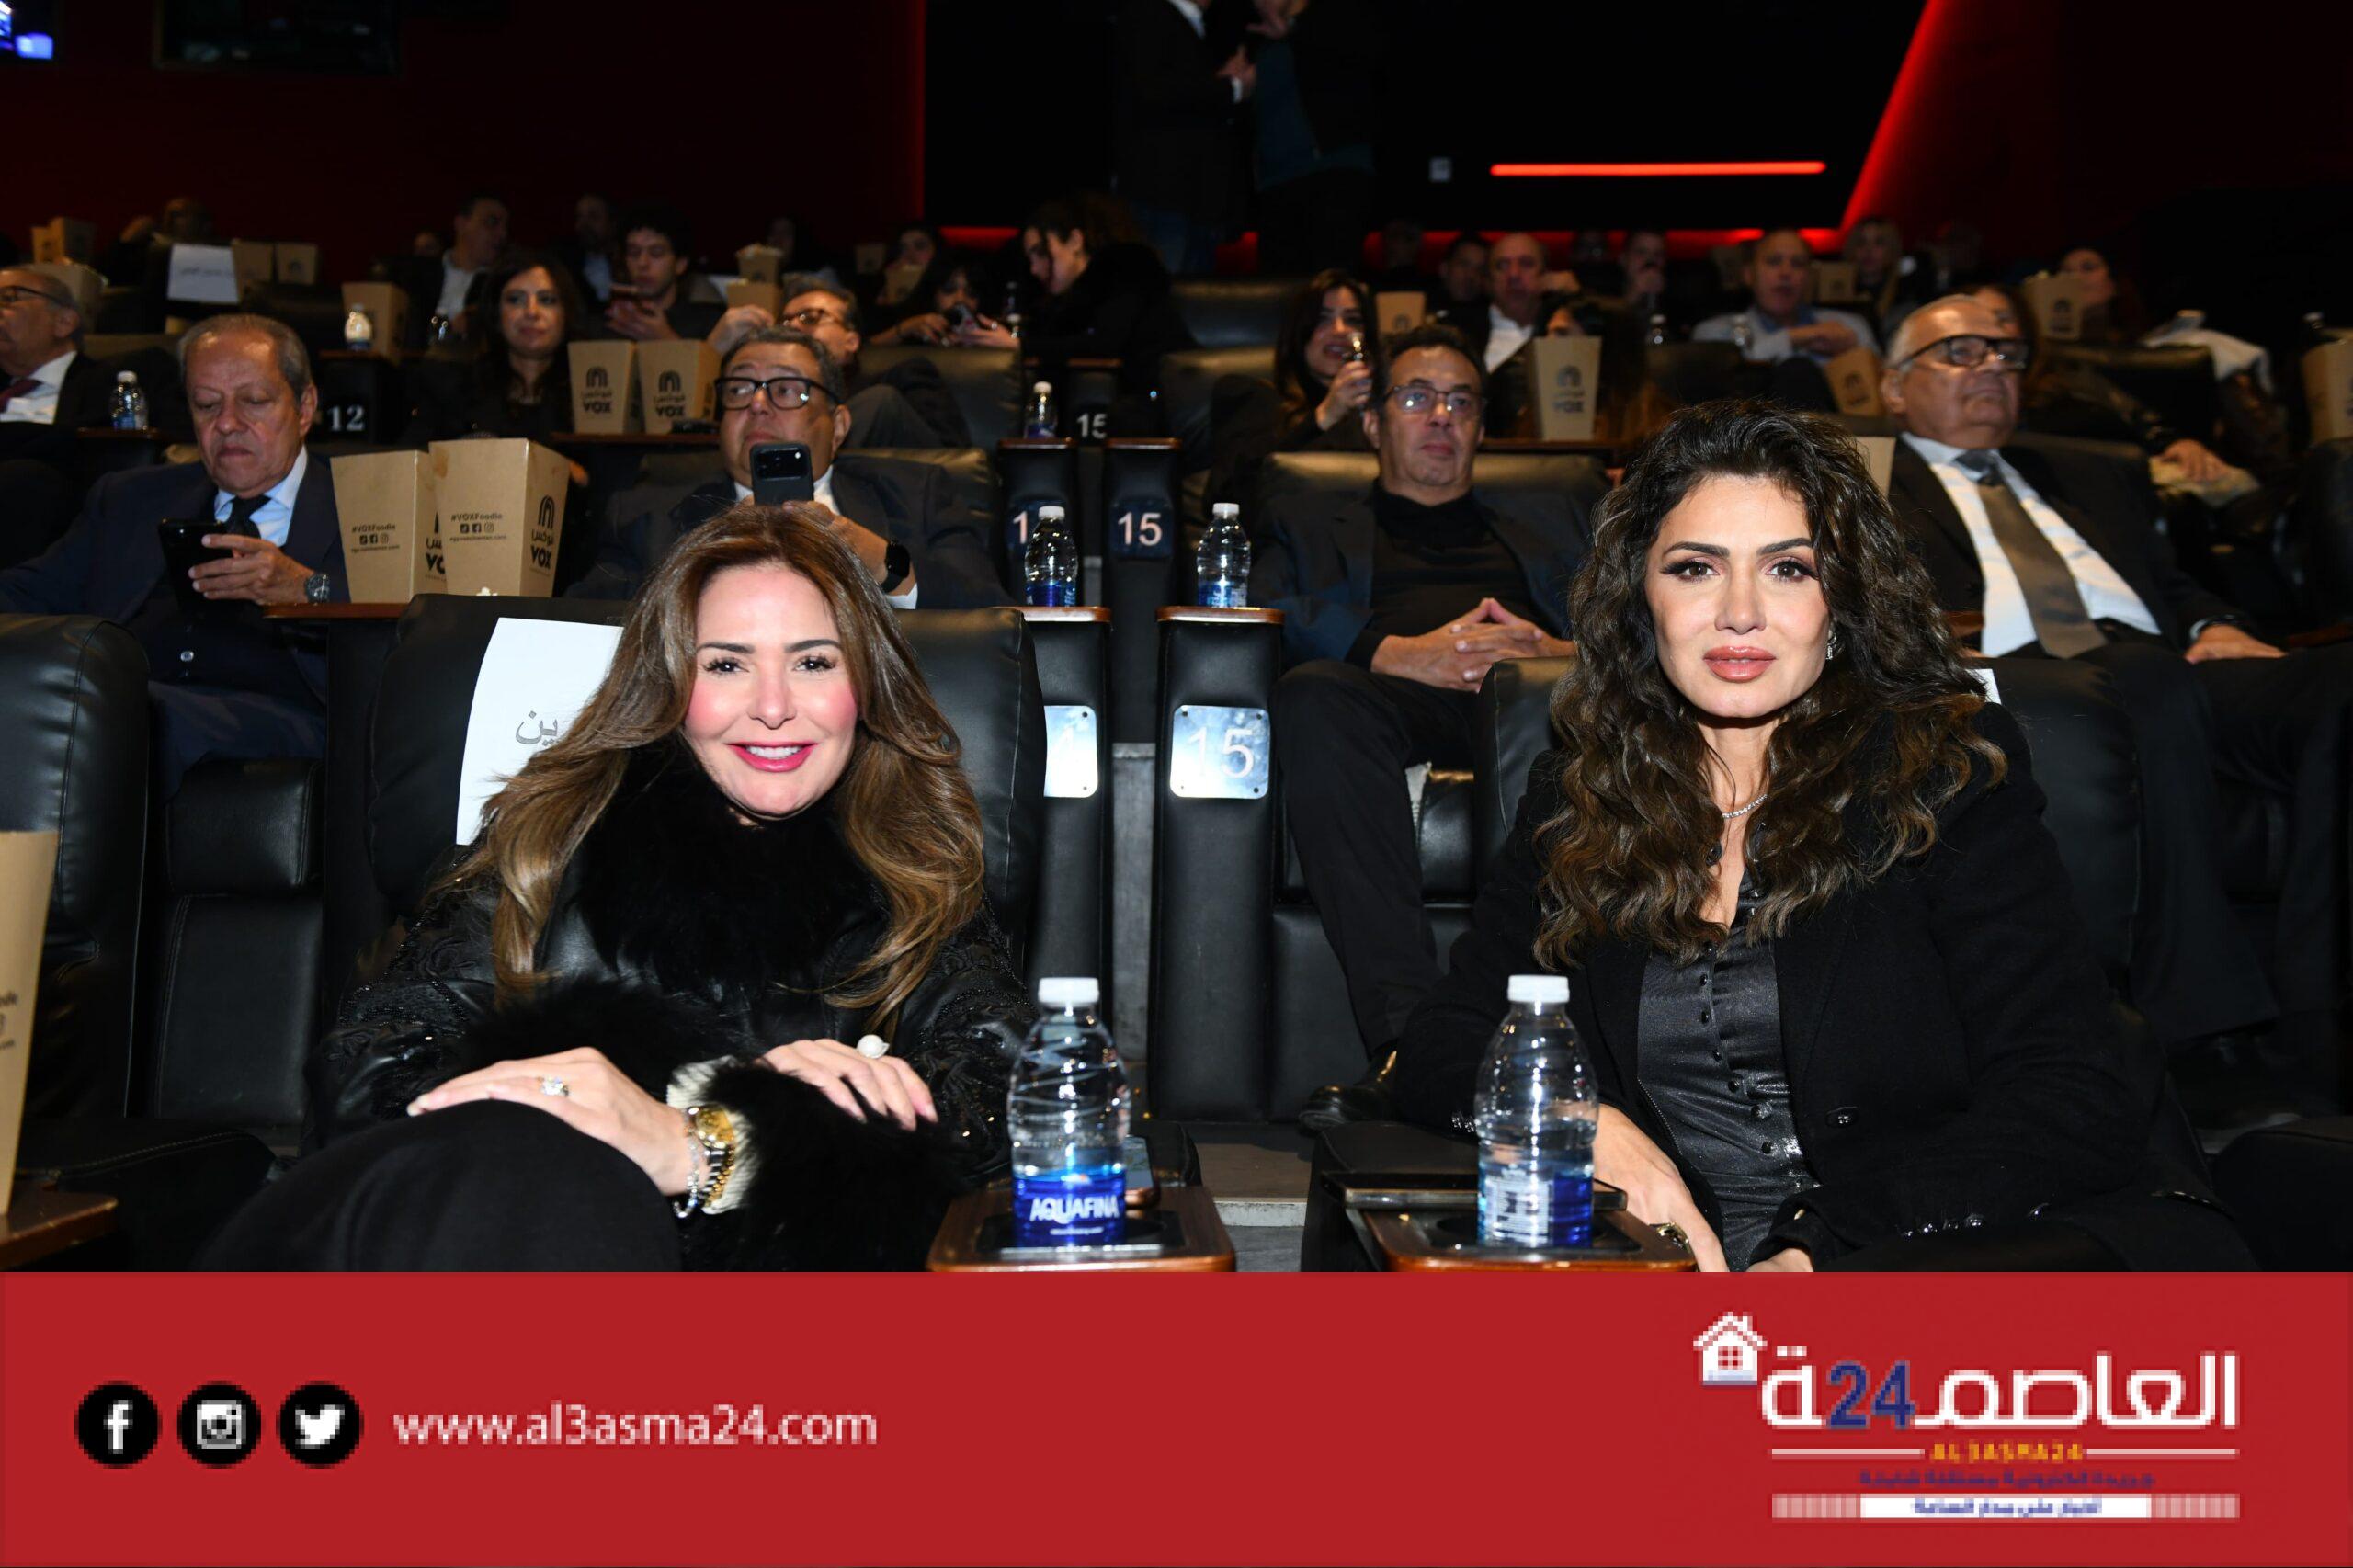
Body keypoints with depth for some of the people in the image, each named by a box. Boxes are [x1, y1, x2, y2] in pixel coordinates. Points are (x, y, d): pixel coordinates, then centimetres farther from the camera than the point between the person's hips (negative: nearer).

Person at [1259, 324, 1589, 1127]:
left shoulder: (1555, 525, 37)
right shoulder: (1309, 530, 32)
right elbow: (1263, 612, 9)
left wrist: (1563, 654, -6)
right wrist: (1402, 652, -9)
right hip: (1401, 701, 0)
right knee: (1314, 696, -37)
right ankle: (1408, 1043, -45)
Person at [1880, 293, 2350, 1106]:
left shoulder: (2096, 476, 37)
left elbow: (2175, 585, 29)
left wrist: (2215, 626, 6)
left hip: (2165, 667, 6)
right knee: (2150, 683, -40)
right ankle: (2194, 1022, -35)